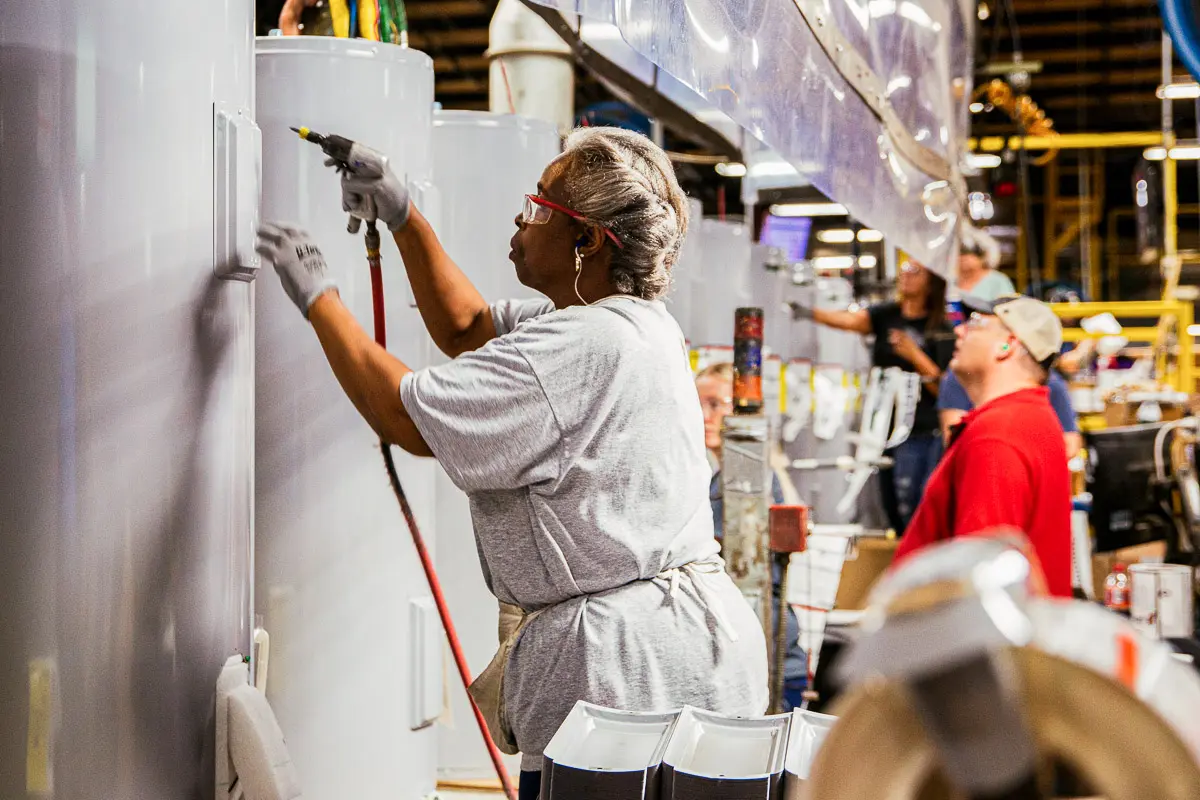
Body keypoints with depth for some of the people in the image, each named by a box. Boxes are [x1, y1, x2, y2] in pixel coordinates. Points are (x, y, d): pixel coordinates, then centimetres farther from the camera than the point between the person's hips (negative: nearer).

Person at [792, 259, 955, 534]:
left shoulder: (941, 330, -2)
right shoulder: (887, 315, 9)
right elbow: (851, 320, -11)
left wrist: (916, 356, -18)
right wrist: (810, 313, -28)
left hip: (926, 434, -4)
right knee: (894, 510, 8)